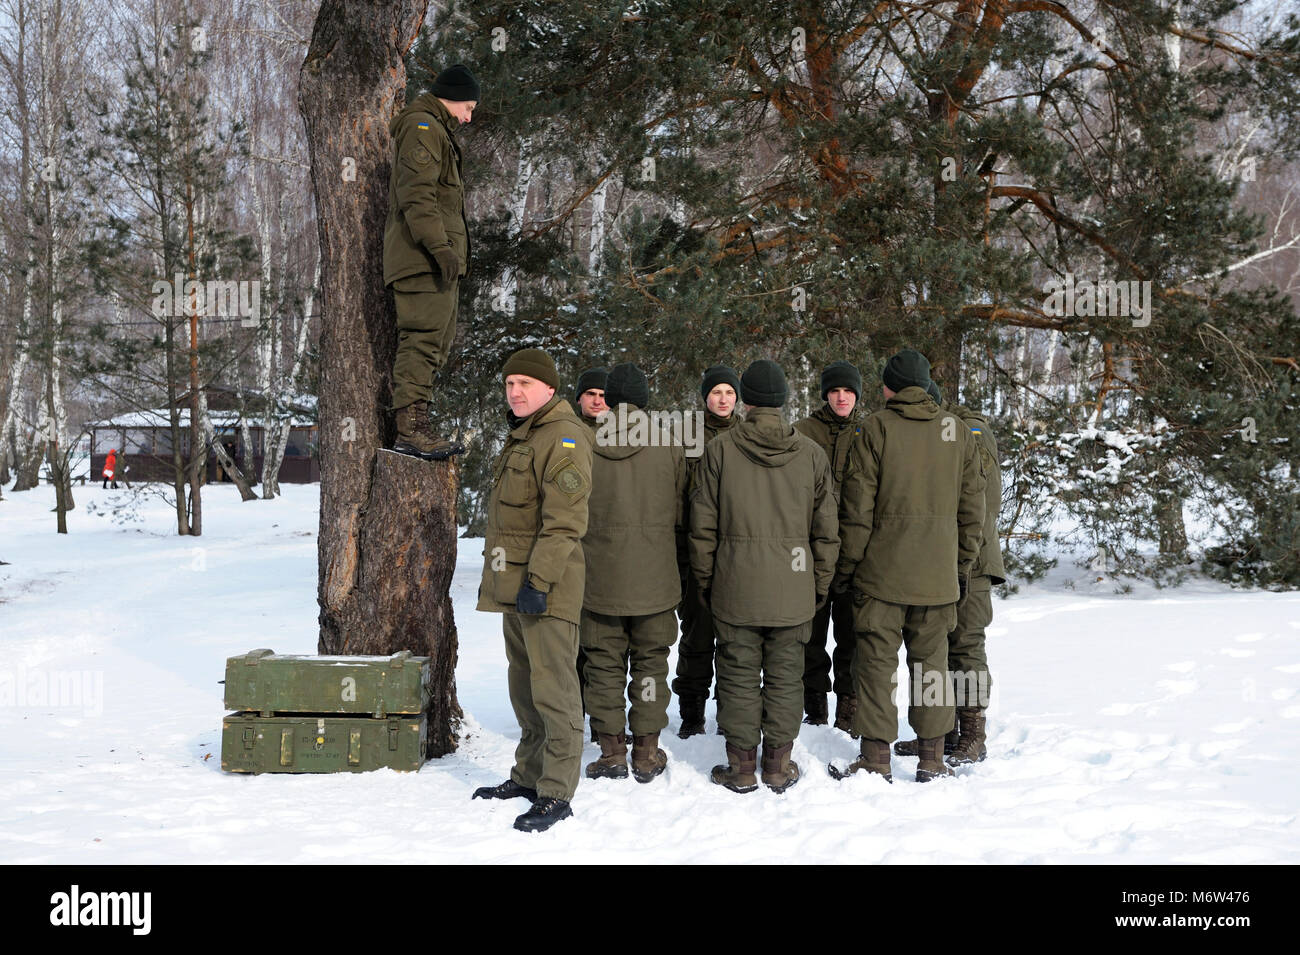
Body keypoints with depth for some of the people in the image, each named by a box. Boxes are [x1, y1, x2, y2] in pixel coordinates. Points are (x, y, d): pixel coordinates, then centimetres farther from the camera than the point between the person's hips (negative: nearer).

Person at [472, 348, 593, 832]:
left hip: (546, 588, -10)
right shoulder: (521, 435, 19)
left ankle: (555, 793, -2)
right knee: (524, 685, 18)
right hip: (514, 583, 10)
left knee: (553, 689, -7)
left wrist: (538, 580, -24)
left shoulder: (564, 438, -14)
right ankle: (529, 774, 29)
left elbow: (563, 522, -21)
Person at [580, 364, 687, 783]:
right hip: (655, 580, 1)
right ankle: (647, 753, 14)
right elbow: (683, 515, 3)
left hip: (600, 579, 0)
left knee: (605, 666, 8)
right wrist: (676, 558, 20)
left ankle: (612, 752, 10)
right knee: (650, 664, 10)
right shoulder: (669, 446, -4)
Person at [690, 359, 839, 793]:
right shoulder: (811, 454, 2)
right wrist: (820, 585, 14)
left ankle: (742, 765, 12)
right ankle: (779, 765, 16)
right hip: (792, 591, 2)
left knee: (739, 677, 6)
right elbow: (826, 530, 6)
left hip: (735, 590, -1)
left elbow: (702, 525, -1)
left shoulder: (720, 449, -4)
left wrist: (704, 582, 9)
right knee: (785, 677, 10)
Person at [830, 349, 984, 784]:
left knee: (876, 661, 2)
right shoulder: (959, 432, 7)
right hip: (939, 575, 4)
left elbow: (858, 506, -7)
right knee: (931, 661, 11)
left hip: (882, 570, -3)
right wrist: (963, 566, 16)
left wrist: (846, 566, -1)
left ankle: (875, 760, 3)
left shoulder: (876, 428, -5)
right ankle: (932, 759, 13)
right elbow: (971, 507, 9)